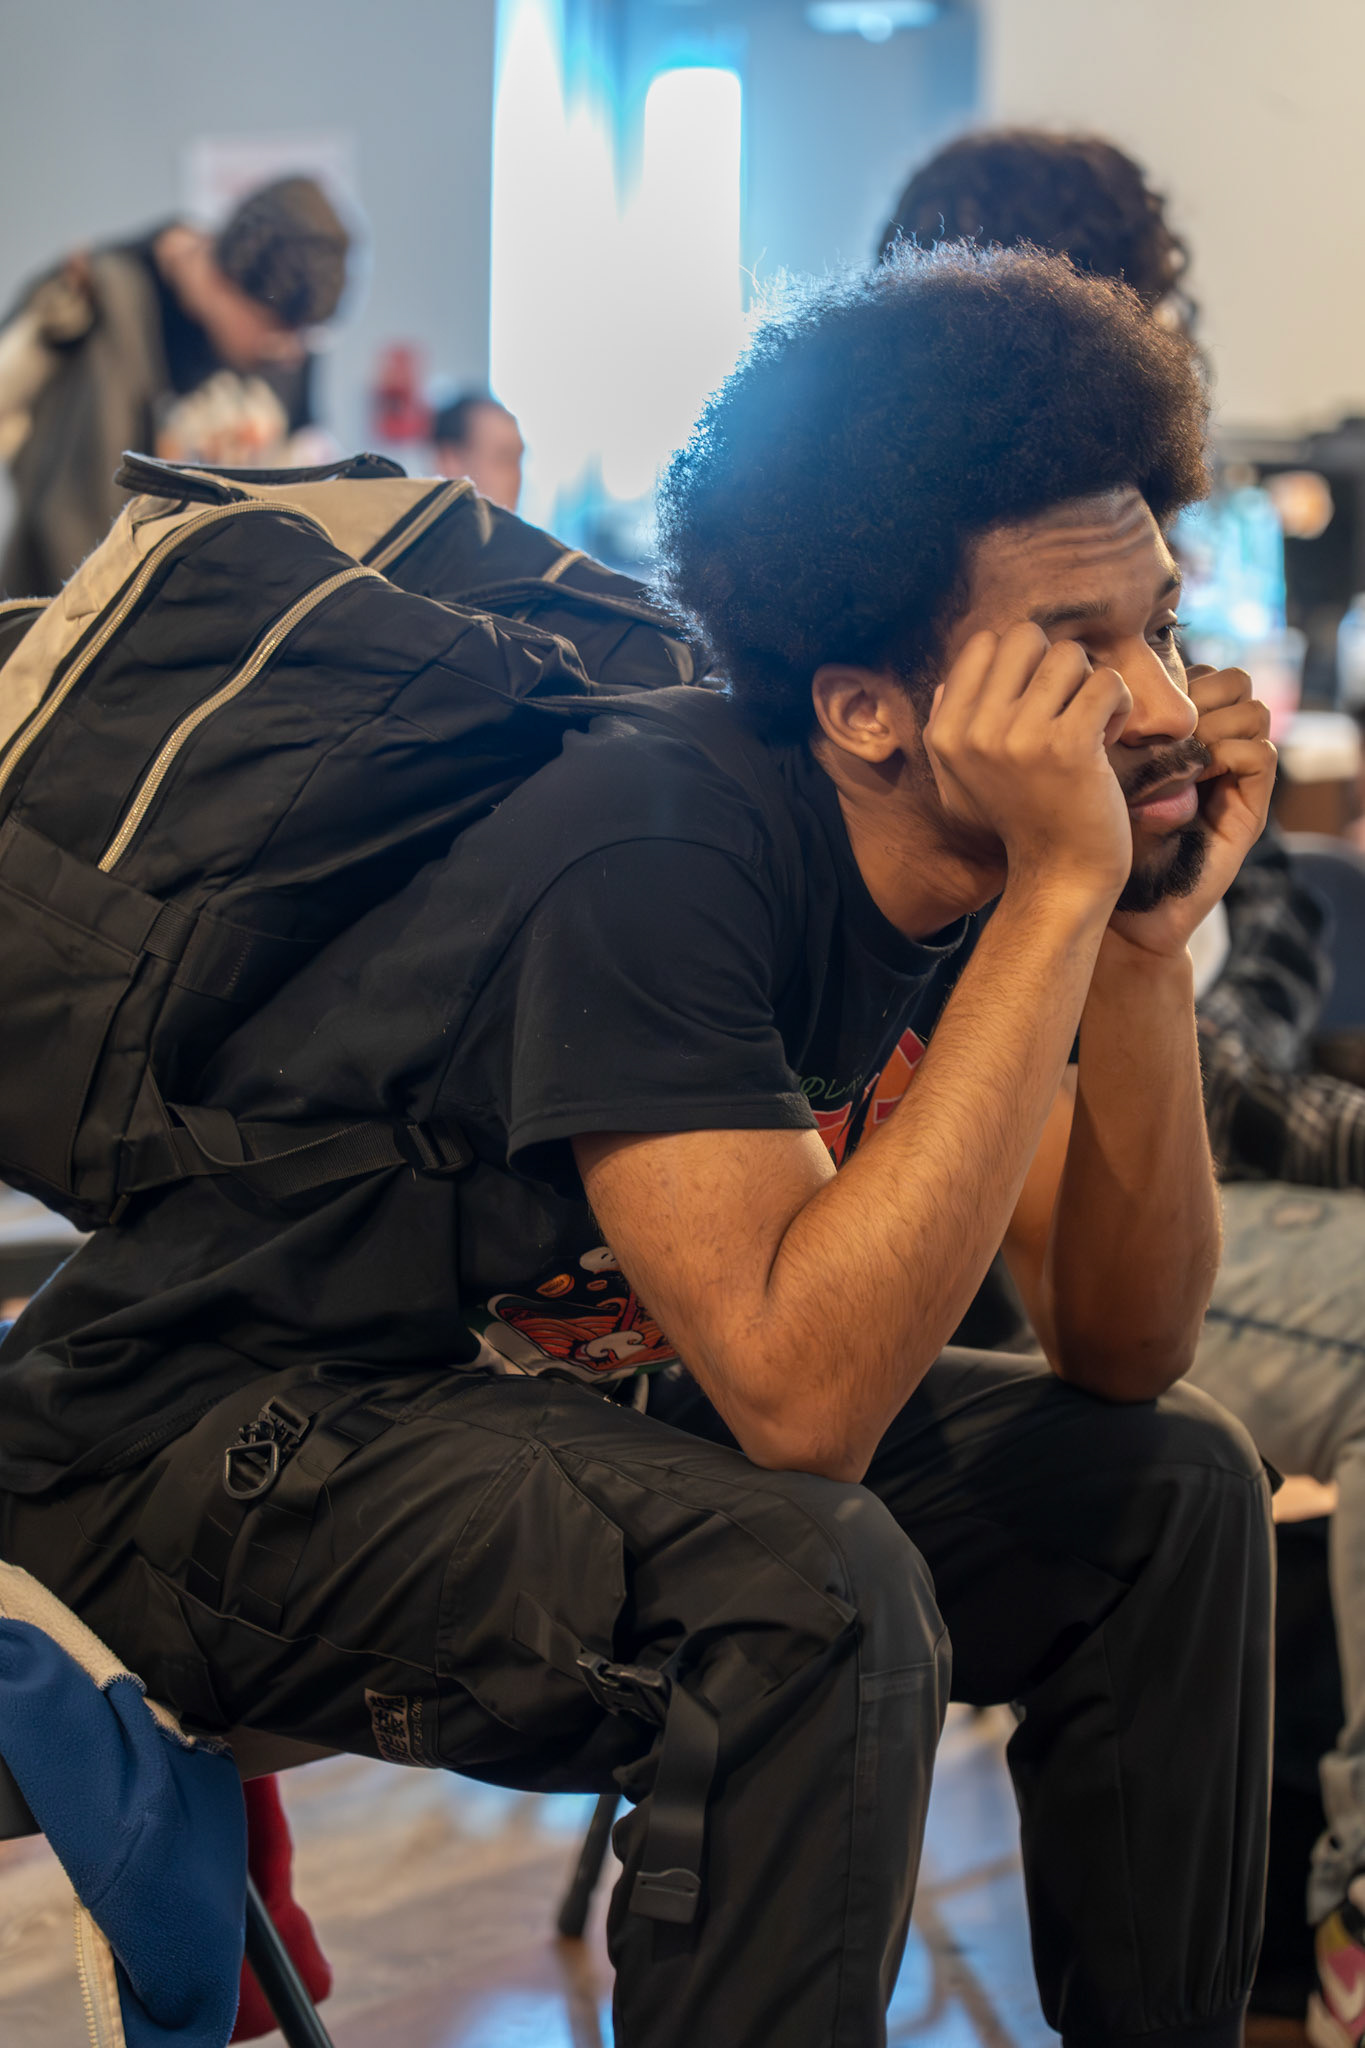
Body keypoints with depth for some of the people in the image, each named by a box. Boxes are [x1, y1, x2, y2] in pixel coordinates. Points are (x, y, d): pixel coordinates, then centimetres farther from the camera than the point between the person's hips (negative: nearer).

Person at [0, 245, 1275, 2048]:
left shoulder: (984, 862, -3)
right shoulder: (664, 851, -27)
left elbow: (1120, 1356, -3)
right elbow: (801, 1392, -36)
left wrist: (1151, 942, -17)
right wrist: (1063, 894, -34)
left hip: (561, 1407, 9)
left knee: (1172, 1485, 3)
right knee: (812, 1589, -33)